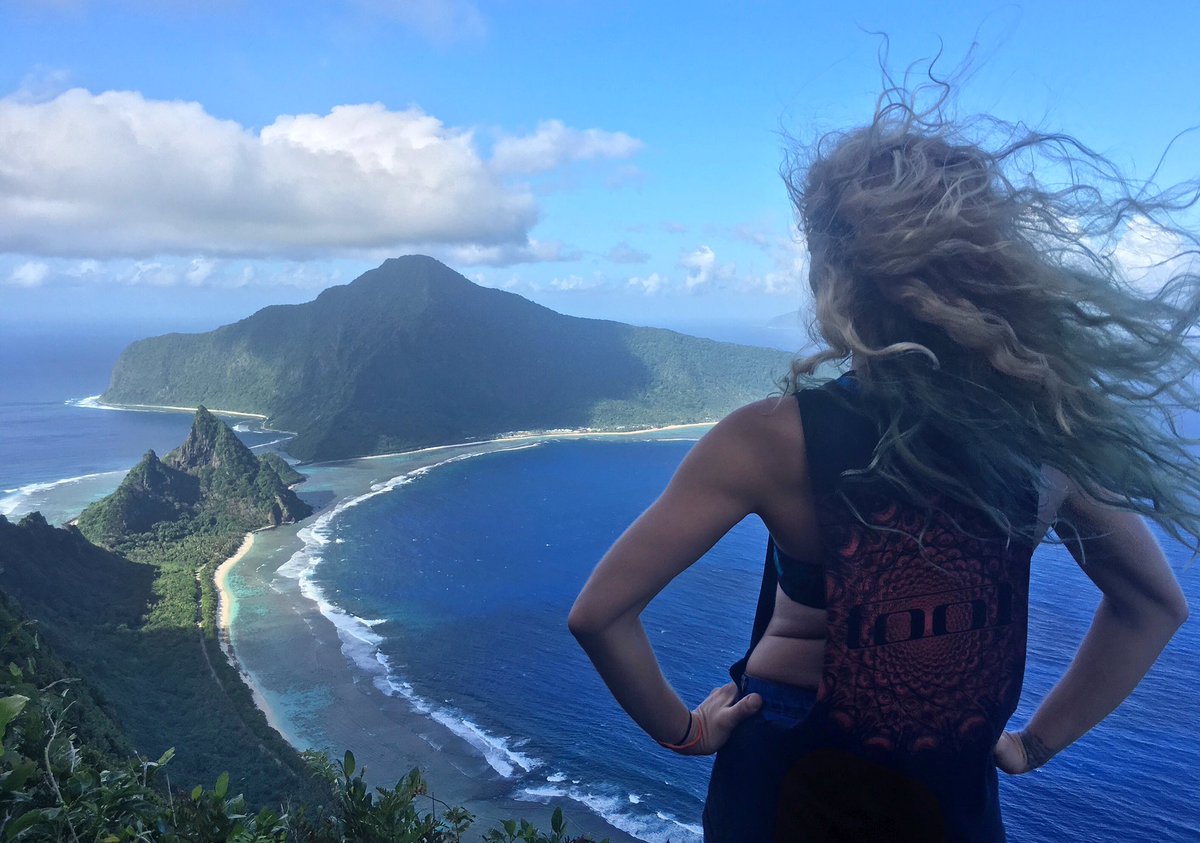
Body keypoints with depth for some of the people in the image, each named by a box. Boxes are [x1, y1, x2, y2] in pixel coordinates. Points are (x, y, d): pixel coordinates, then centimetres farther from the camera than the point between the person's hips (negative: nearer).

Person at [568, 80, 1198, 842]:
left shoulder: (770, 440, -24)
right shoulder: (1047, 434, -14)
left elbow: (599, 614, -21)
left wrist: (681, 729, -5)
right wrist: (1036, 742, 8)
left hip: (792, 776, -1)